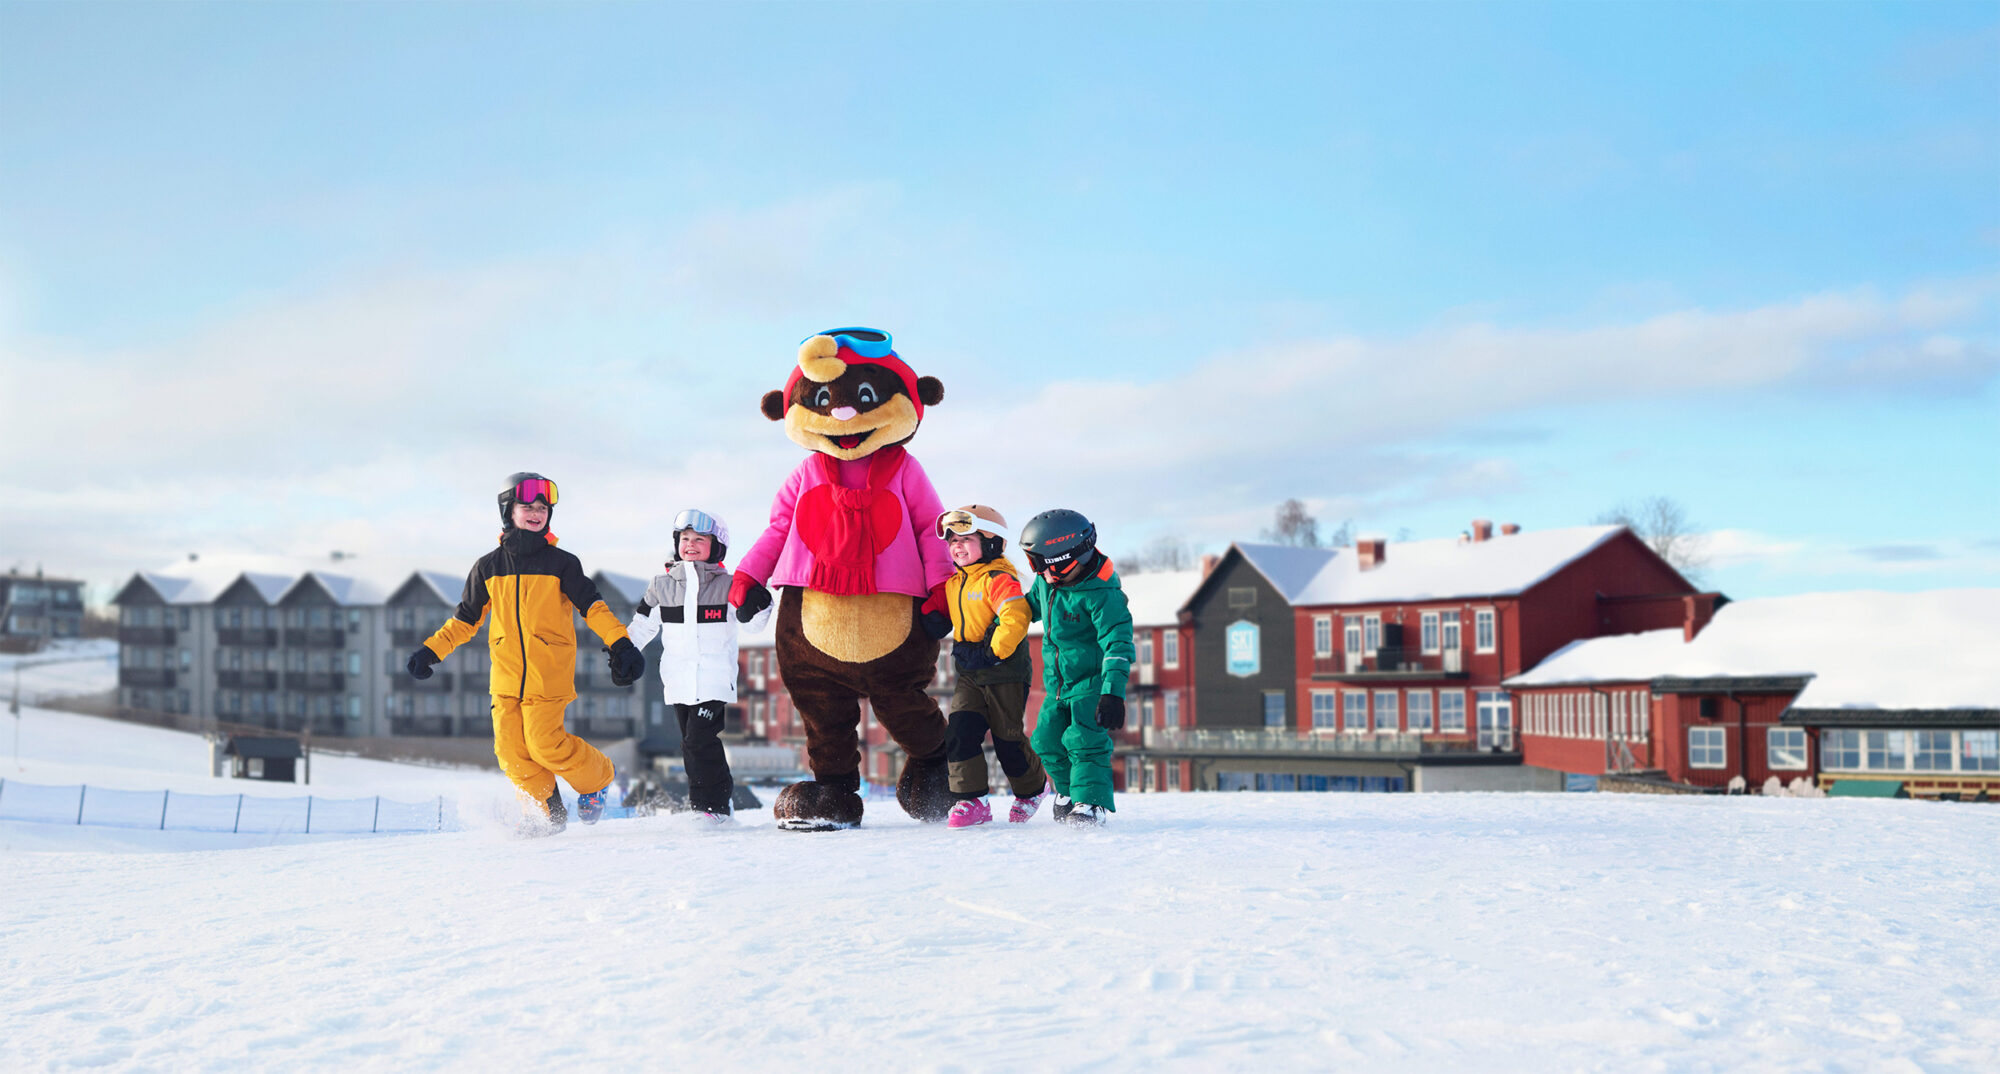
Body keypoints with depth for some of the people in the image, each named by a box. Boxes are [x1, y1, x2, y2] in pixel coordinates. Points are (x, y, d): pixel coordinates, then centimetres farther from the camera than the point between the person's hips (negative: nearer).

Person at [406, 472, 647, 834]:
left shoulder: (561, 563, 2)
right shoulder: (488, 567, 10)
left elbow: (593, 607, -3)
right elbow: (465, 618, 18)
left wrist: (621, 643, -16)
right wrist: (431, 651, 12)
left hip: (549, 675, -3)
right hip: (505, 676, 4)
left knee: (545, 744, -13)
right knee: (511, 749, -3)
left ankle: (597, 777, 14)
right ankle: (547, 812, 15)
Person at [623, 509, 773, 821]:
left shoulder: (727, 585, 1)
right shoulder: (662, 585, 10)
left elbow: (753, 622, 2)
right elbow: (642, 625, 18)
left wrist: (757, 607, -19)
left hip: (715, 680, -4)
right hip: (679, 681, 4)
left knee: (700, 740, -13)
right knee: (691, 743, 6)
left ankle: (712, 804, -6)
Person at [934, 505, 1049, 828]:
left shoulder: (999, 579, -17)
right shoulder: (953, 582, 9)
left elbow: (1015, 620, -28)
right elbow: (951, 616, 30)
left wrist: (993, 652, -26)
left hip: (1006, 673, -7)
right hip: (970, 676, 7)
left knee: (1007, 739, 4)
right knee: (959, 731, -9)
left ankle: (1032, 788, 30)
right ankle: (971, 801, -4)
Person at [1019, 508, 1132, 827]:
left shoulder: (1101, 594, -25)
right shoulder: (1047, 581, -2)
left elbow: (1118, 643, -29)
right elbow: (1031, 605, 22)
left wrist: (1113, 693, -37)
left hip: (1092, 680, -7)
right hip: (1058, 682, 7)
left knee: (1084, 740, -19)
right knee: (1048, 740, 5)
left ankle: (1091, 803, -13)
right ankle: (1068, 792, 26)